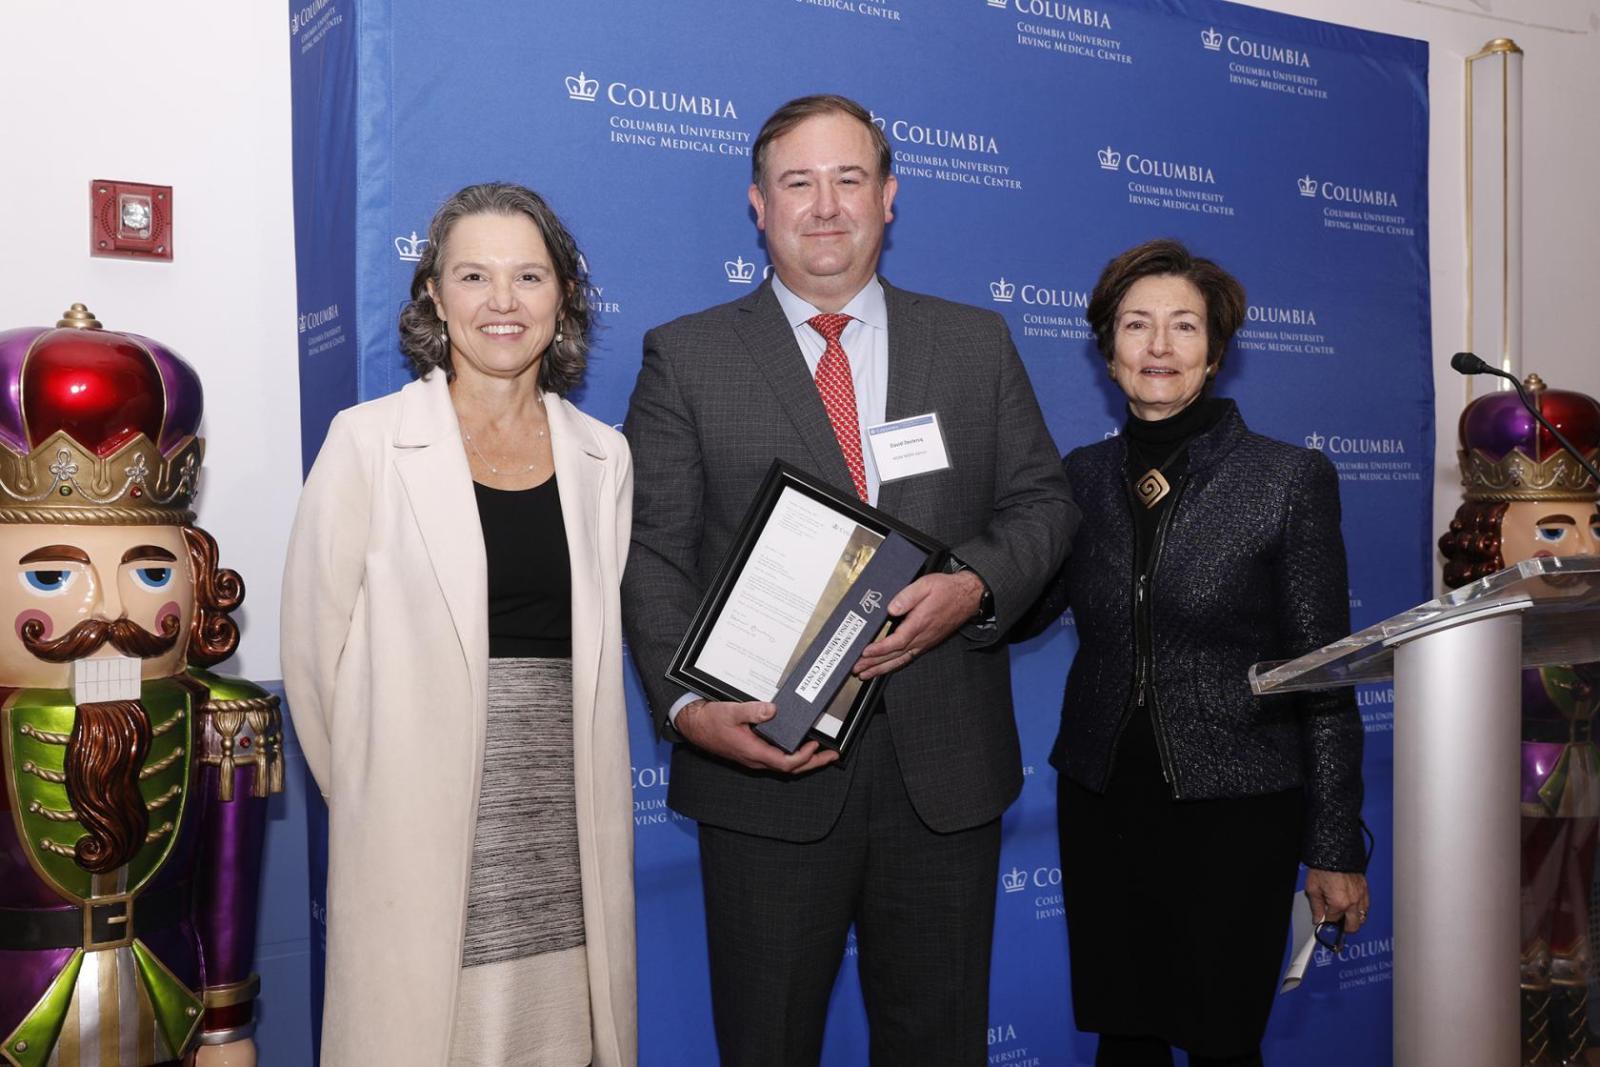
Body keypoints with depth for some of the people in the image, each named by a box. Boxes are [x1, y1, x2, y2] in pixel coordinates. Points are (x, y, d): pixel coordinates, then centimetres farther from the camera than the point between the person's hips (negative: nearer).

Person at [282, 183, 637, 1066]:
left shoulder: (603, 458, 8)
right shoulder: (368, 441, -2)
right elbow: (315, 645, 0)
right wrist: (367, 798, 4)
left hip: (567, 833, 3)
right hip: (422, 837, -3)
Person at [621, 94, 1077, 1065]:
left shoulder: (979, 344, 9)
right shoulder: (686, 357, 2)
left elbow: (1043, 502, 8)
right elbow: (652, 554, -3)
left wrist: (974, 586, -13)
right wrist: (690, 706, -17)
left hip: (947, 765, 2)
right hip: (765, 760, -2)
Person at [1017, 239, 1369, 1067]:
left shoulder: (1291, 480, -5)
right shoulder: (1081, 477, 5)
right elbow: (1014, 615, 4)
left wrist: (1336, 849, -5)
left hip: (1235, 810, -3)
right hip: (1103, 803, 3)